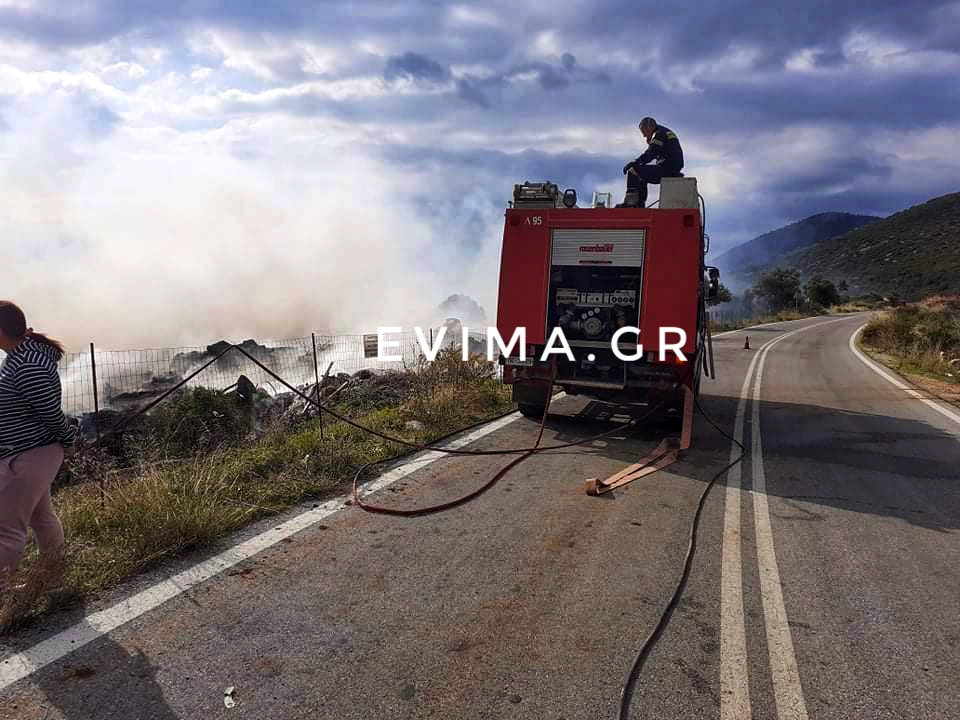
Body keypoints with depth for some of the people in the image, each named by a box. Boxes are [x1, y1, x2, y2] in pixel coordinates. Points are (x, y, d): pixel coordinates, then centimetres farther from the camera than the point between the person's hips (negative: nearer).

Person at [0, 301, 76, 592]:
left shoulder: (27, 365, -26)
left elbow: (51, 411, -20)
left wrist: (69, 437, -4)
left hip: (27, 458, -10)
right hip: (28, 454, 10)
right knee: (41, 515, 23)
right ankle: (55, 568, 40)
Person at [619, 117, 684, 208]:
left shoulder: (660, 133, -7)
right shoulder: (667, 133, 26)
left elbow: (650, 154, -16)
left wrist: (633, 163, -11)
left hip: (667, 169, -11)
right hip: (672, 171, 11)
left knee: (633, 171, -11)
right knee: (641, 178, 26)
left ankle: (630, 202, -15)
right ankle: (640, 204, 21)